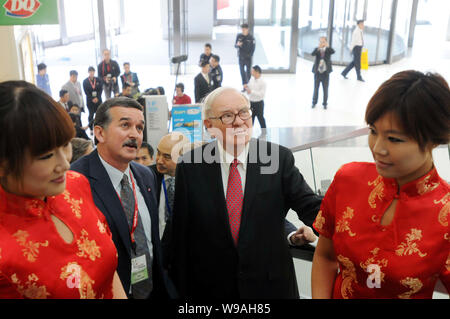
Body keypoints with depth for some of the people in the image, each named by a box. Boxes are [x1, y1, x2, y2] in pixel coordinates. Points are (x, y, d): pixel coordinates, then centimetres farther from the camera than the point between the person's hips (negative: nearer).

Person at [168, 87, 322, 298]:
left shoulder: (279, 158, -7)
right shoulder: (190, 166, -7)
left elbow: (310, 206, -13)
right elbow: (180, 237, -4)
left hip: (271, 286, 1)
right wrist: (181, 291, -3)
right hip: (211, 287, 0)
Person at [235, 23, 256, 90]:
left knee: (248, 71, 4)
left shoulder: (251, 37, -9)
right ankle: (244, 86, 17)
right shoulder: (238, 36, -1)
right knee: (242, 71, 7)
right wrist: (237, 45, -20)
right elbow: (235, 46, 3)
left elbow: (253, 48, -5)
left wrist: (250, 56, -14)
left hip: (248, 57, -3)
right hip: (241, 57, 3)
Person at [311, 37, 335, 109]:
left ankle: (325, 103, 14)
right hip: (317, 72, 1)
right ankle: (314, 102, 20)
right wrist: (318, 48, -34)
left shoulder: (328, 50, -1)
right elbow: (312, 54, -20)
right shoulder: (317, 49, -1)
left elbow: (333, 52, -22)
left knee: (325, 89, 4)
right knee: (316, 88, 8)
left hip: (325, 72, 0)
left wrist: (328, 46, -36)